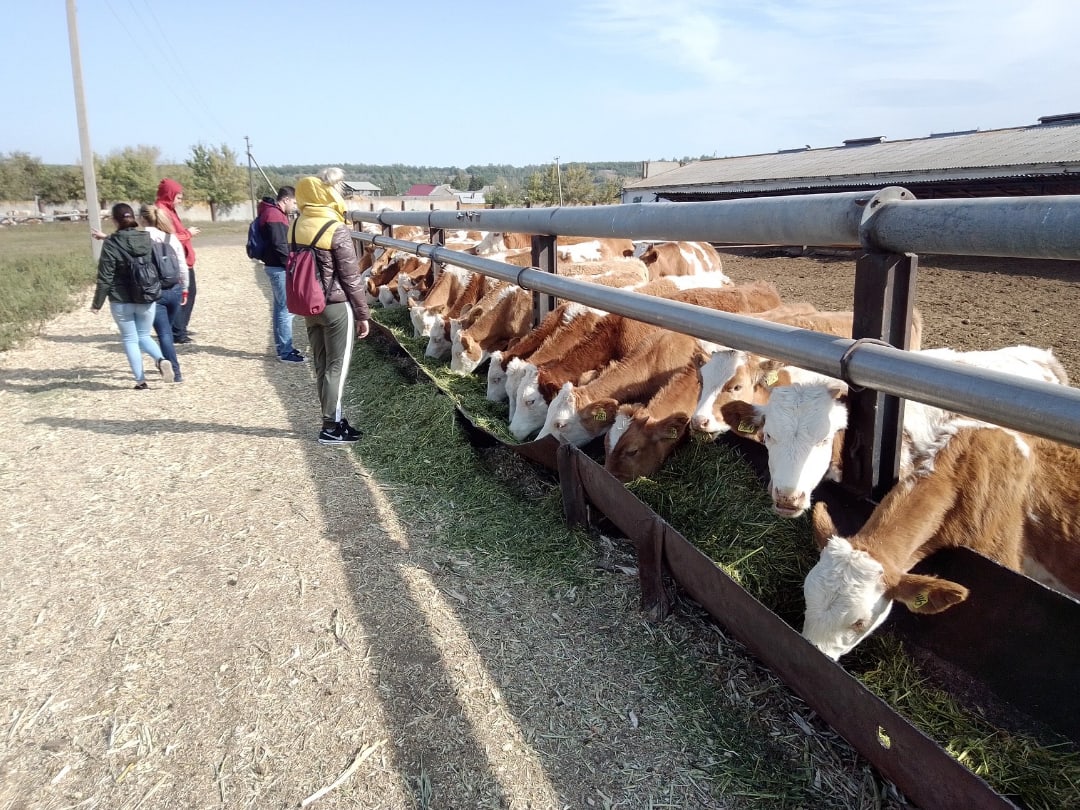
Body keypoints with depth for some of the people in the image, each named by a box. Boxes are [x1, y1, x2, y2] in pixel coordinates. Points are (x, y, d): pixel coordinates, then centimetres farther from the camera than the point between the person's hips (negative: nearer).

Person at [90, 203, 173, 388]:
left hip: (121, 301, -3)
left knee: (130, 339, 10)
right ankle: (161, 359, -9)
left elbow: (105, 277, -10)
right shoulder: (148, 238, -1)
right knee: (144, 336, 18)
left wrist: (97, 303, -1)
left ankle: (140, 380, 9)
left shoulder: (111, 243, -12)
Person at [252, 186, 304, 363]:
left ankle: (282, 346, 25)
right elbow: (279, 245, -23)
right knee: (286, 309, -8)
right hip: (279, 268, -11)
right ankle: (286, 352, -3)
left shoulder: (276, 213, 17)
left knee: (280, 307, 16)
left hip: (278, 267, 11)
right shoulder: (275, 215, -16)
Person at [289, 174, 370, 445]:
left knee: (321, 366, 13)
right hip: (337, 307, -7)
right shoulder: (337, 230, -16)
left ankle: (332, 420, 23)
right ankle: (330, 428, 7)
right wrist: (362, 314, -6)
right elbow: (351, 277, -13)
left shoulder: (296, 227, 4)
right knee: (337, 367, 2)